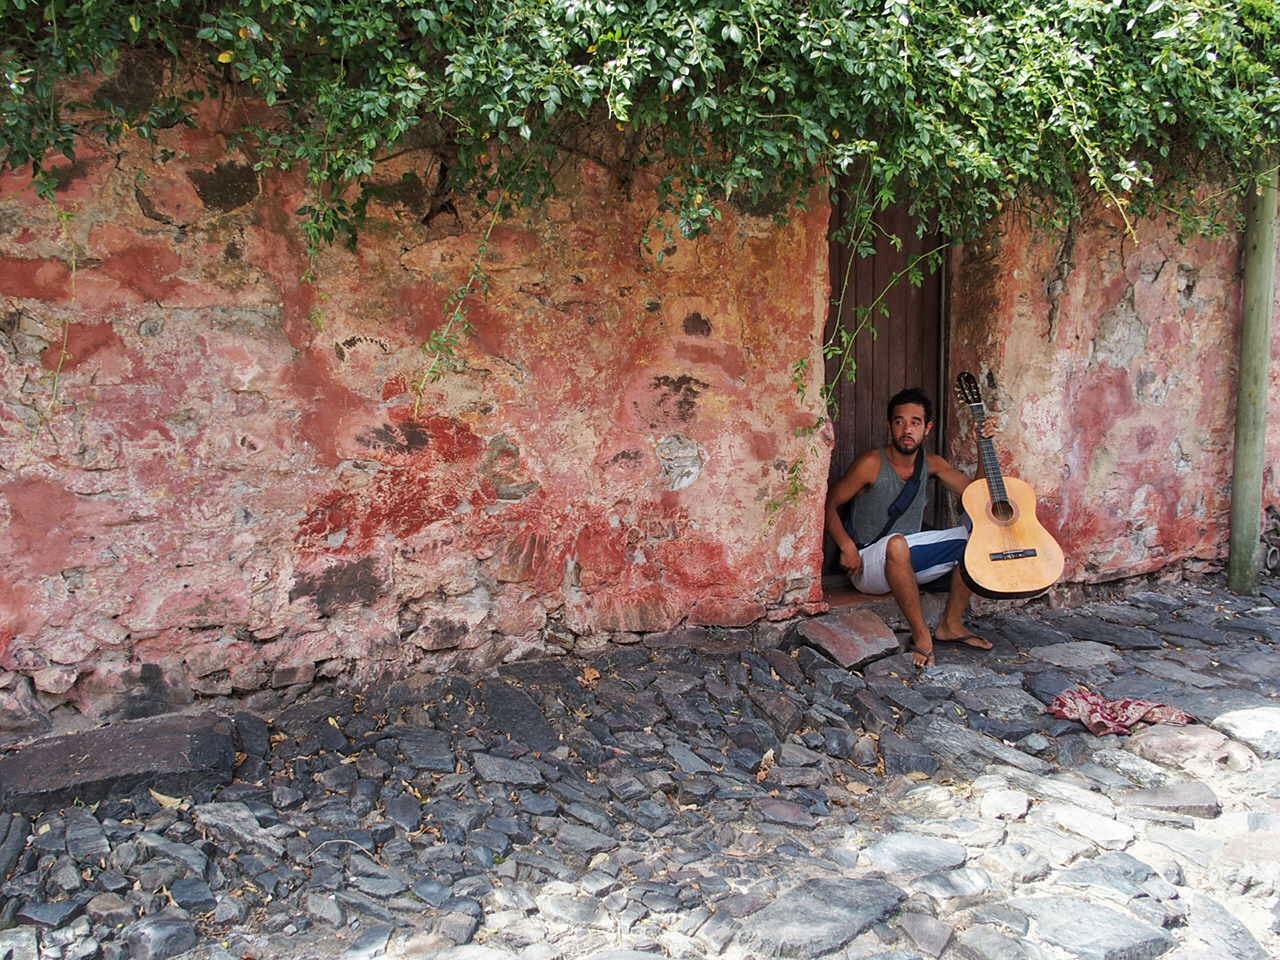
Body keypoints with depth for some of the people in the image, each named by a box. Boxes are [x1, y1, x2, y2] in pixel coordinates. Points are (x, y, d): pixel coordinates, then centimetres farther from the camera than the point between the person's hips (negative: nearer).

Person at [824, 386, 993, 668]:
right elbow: (829, 504, -11)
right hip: (869, 565, -7)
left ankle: (950, 625, -1)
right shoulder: (872, 463, -15)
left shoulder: (931, 464, 3)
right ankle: (921, 635, -26)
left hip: (909, 560, 7)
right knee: (897, 544, -41)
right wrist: (847, 546, -25)